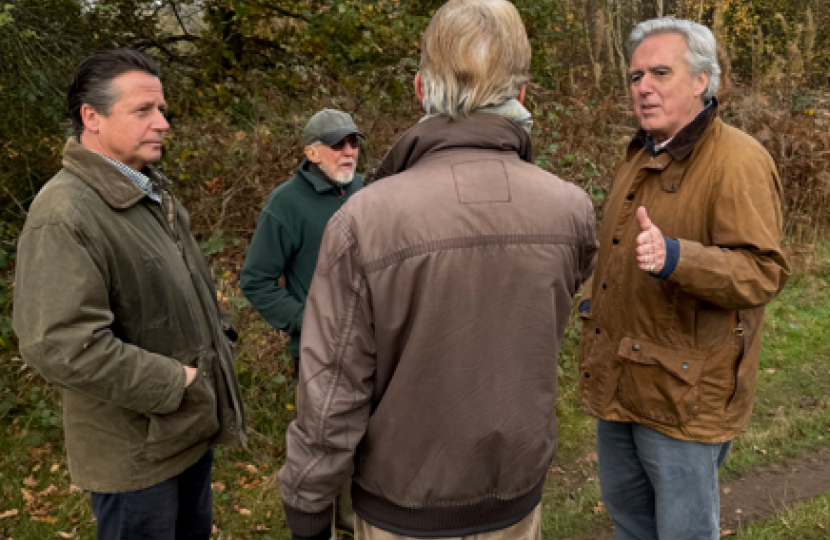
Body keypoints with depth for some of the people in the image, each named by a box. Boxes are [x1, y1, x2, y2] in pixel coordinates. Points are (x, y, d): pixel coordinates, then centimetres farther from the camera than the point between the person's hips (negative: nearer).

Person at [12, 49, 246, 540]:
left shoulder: (153, 193, 9)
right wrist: (176, 384, -24)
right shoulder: (64, 215, -23)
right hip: (136, 450, -8)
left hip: (194, 426, 9)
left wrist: (217, 333, 8)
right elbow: (61, 347, -30)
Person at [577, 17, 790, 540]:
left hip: (683, 392, -8)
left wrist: (672, 257, -39)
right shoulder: (642, 156, 11)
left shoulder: (738, 161, -17)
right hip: (618, 380, 8)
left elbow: (762, 271, -26)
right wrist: (596, 296, 17)